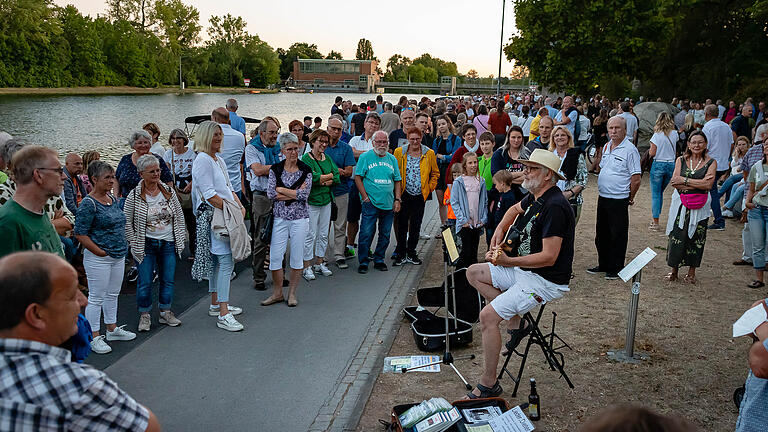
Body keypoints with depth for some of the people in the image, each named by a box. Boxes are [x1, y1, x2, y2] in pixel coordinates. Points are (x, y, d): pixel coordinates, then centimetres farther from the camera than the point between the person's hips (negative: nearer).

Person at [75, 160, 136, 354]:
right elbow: (80, 234, -17)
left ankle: (112, 329, 33)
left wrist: (122, 247, 14)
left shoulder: (113, 198, 9)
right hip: (98, 259, -8)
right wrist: (100, 252, -17)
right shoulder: (88, 204, -15)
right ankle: (94, 337, 12)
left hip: (118, 256, 8)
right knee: (96, 298, 1)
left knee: (113, 294, 19)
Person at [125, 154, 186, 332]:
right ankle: (144, 315, 16)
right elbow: (127, 223, -1)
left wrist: (180, 240, 6)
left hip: (168, 243, 3)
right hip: (146, 245, -3)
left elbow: (179, 216, 10)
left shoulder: (169, 191, 3)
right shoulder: (134, 196, -7)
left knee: (168, 280, 8)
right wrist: (134, 244, -4)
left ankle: (165, 312, 23)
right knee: (145, 282, 1)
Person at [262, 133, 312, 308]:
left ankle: (292, 293, 20)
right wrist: (295, 193, -12)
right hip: (280, 217, 1)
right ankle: (277, 293, 16)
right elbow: (270, 194, -8)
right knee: (275, 256, 0)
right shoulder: (275, 169, 3)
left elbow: (304, 195, -13)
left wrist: (281, 189, -9)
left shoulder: (306, 170, -1)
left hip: (300, 218, -1)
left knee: (297, 257, 5)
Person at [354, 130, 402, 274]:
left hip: (389, 204, 4)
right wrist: (365, 197, -9)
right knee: (366, 233, -6)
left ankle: (379, 260, 23)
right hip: (370, 203, -4)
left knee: (385, 234, 9)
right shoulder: (365, 157, -1)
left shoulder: (392, 159, 12)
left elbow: (397, 181, 15)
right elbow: (358, 177, -3)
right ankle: (363, 262, 6)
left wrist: (397, 200, 5)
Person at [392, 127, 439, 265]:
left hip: (420, 196, 1)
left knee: (416, 225, 8)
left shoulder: (429, 153, 3)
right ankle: (401, 254, 9)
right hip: (404, 195, -1)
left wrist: (429, 188, 3)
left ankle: (411, 253, 20)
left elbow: (435, 173, 13)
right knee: (402, 224, -1)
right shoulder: (399, 152, 1)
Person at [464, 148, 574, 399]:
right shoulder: (535, 197, 6)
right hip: (525, 270, 10)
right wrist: (500, 230, 13)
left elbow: (549, 257, -28)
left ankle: (489, 384, -7)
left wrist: (508, 262, -32)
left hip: (546, 281, -10)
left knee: (488, 316, -20)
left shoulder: (554, 206, -24)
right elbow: (516, 209, 30)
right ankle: (515, 322, 10)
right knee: (474, 273, 12)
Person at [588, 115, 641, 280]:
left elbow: (636, 180, -14)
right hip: (603, 197, 8)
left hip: (619, 200, -8)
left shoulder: (630, 149, -13)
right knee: (601, 233, 16)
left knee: (618, 235, 2)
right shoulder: (606, 147, 11)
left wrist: (630, 198, -4)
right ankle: (603, 265, 30)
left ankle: (616, 269, 13)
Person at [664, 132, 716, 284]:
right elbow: (674, 182, -8)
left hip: (699, 208, -1)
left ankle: (692, 272, 20)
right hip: (680, 204, 1)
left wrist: (685, 180, -12)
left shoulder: (711, 162, 0)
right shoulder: (681, 160, 4)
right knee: (676, 237, 1)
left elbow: (708, 185, -13)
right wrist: (699, 183, -15)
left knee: (696, 239, 5)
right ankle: (674, 271, 14)